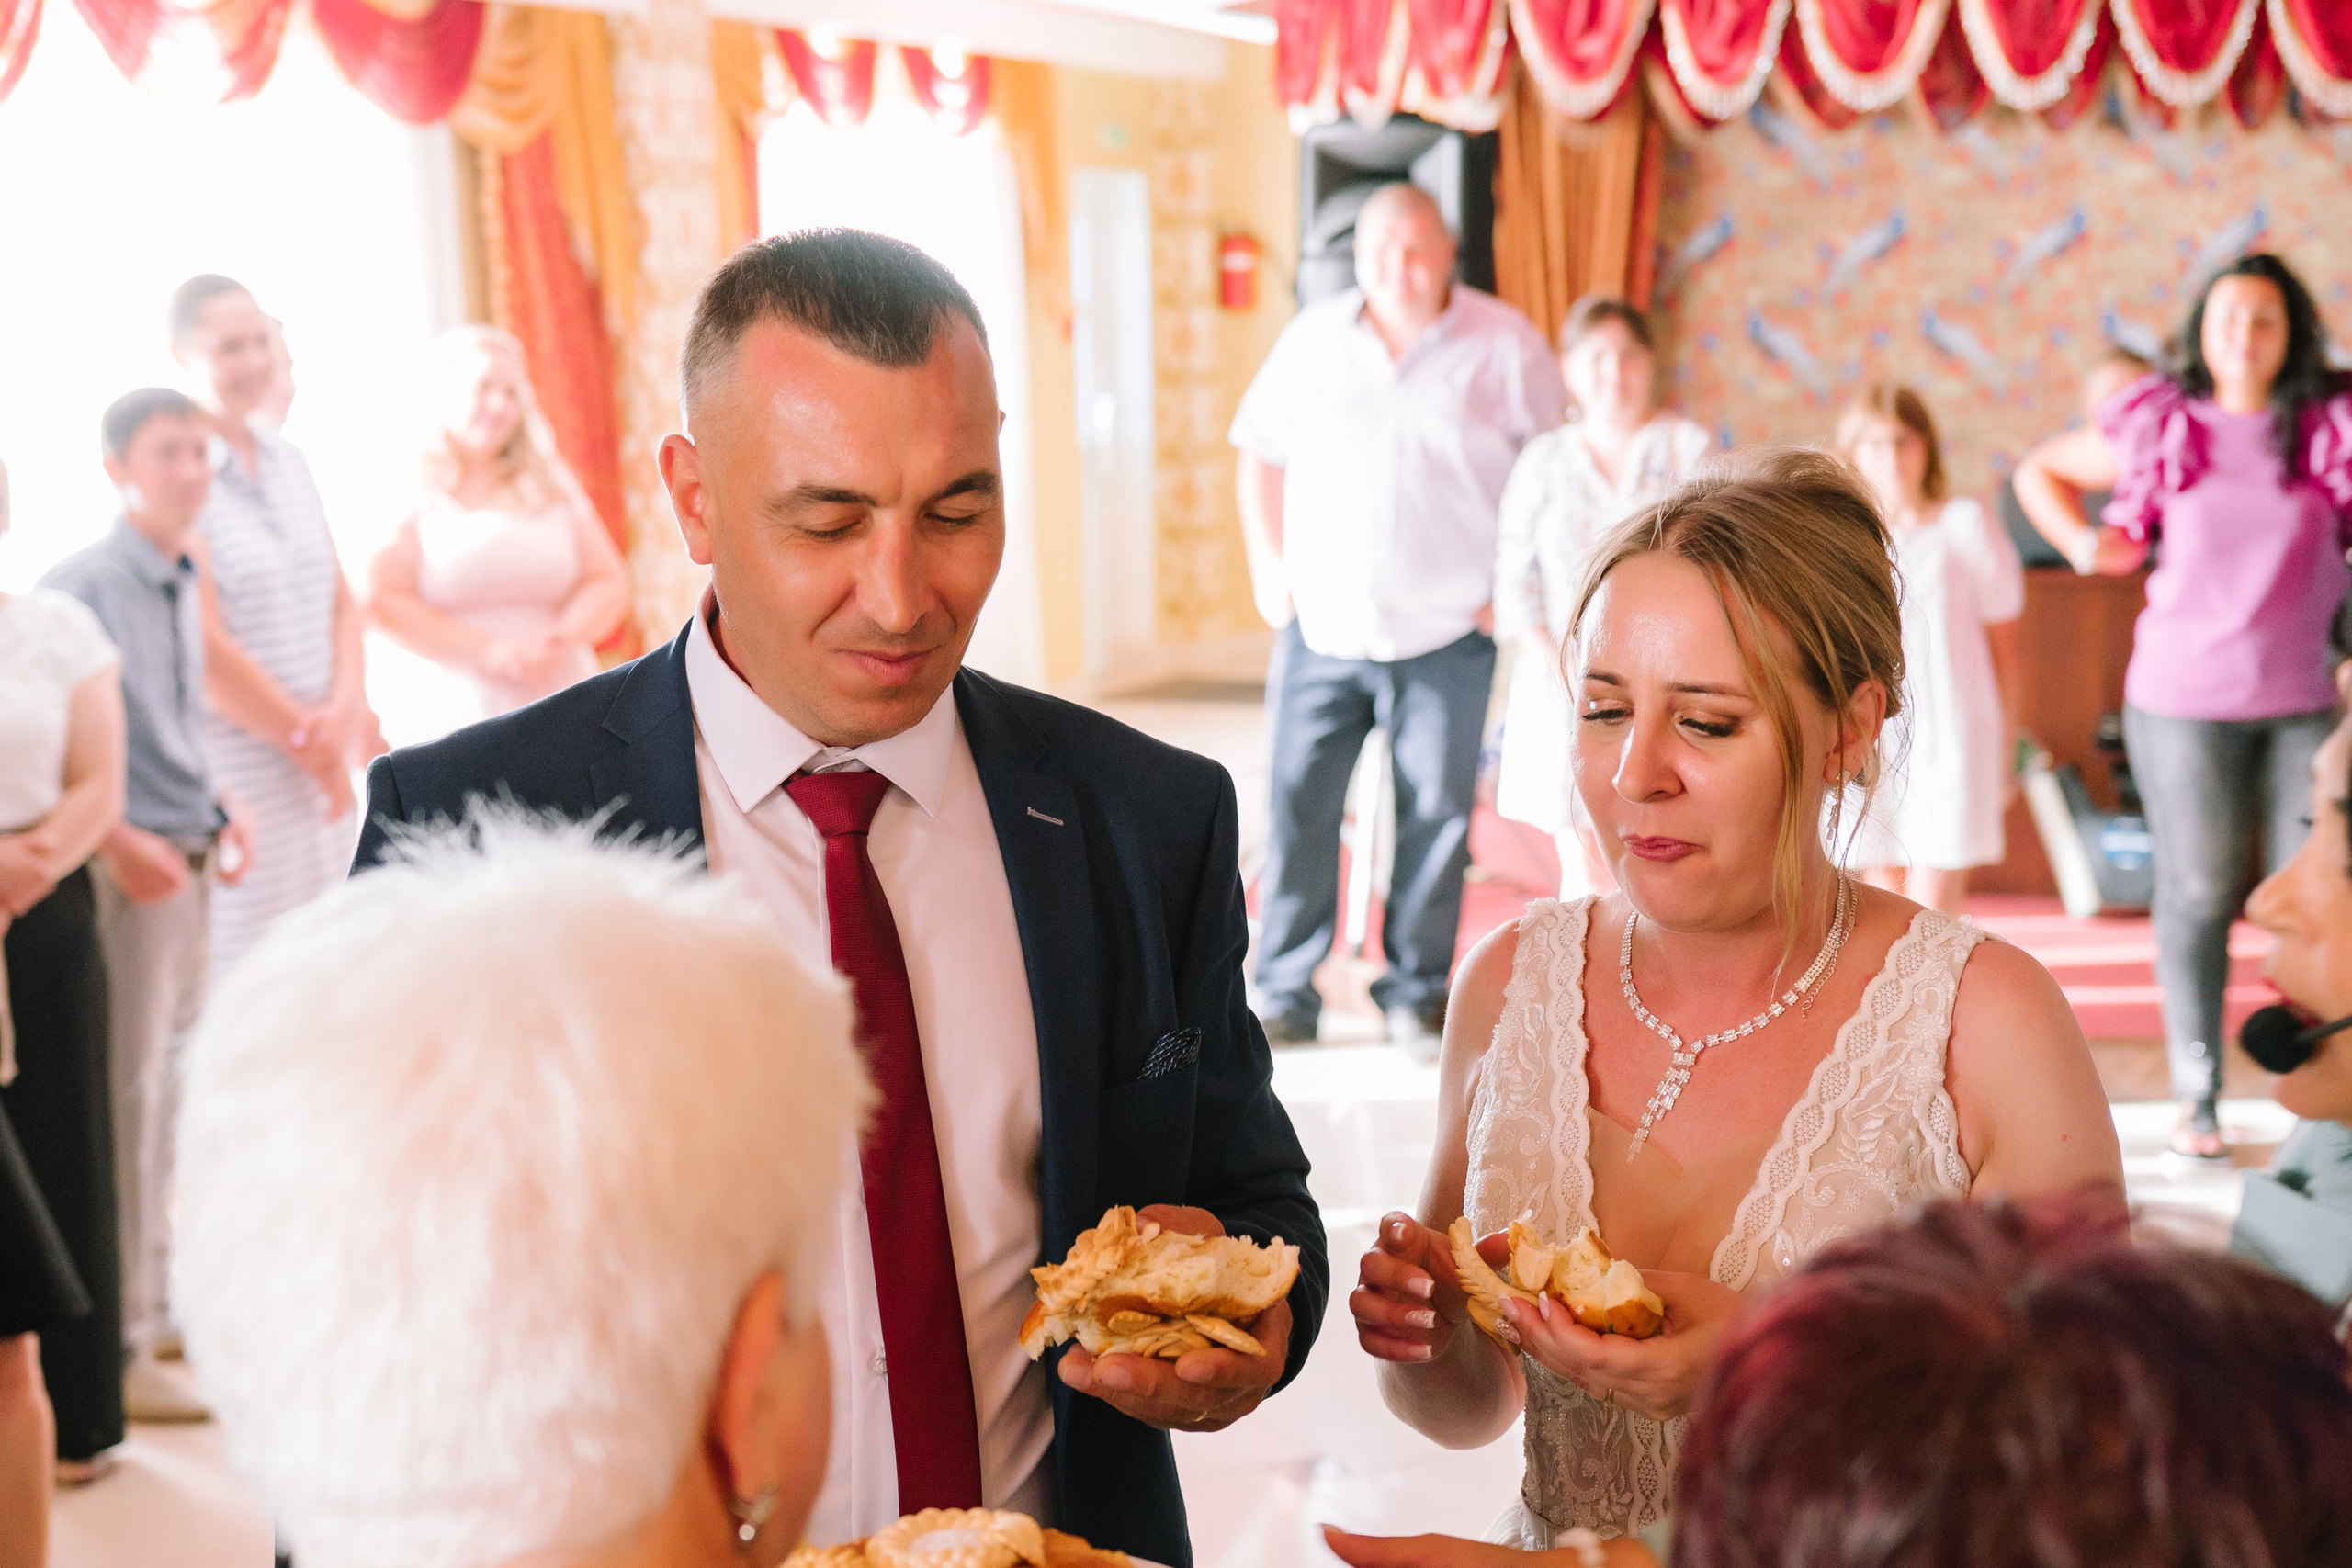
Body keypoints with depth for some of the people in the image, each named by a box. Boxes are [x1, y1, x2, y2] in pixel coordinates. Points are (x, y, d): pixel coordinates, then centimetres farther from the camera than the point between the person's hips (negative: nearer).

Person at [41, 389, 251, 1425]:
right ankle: (117, 1348, 7)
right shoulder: (81, 586, -13)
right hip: (125, 872, -8)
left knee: (176, 1094, 16)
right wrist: (119, 839, -21)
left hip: (188, 866, 8)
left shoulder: (182, 587, 11)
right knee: (125, 1102, -2)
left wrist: (216, 816, 7)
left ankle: (164, 1304, 29)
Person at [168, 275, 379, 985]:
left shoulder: (286, 458, 11)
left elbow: (341, 597, 13)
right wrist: (308, 741, -9)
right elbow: (204, 648, -16)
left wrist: (347, 708, -4)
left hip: (322, 764, 7)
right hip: (239, 774, -7)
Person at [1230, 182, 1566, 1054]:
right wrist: (1269, 564, 6)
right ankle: (1284, 996, 10)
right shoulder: (1312, 339, 6)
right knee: (1298, 804, 0)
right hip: (1321, 623, 1)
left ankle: (1417, 993, 18)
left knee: (1436, 813, 4)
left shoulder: (1504, 345, 0)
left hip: (1445, 631, -1)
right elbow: (1261, 452, 15)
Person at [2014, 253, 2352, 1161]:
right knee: (2197, 893, 6)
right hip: (2184, 699, 0)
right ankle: (2197, 1101, 15)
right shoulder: (2158, 427, 2)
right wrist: (2083, 545, 1)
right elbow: (2039, 470, 16)